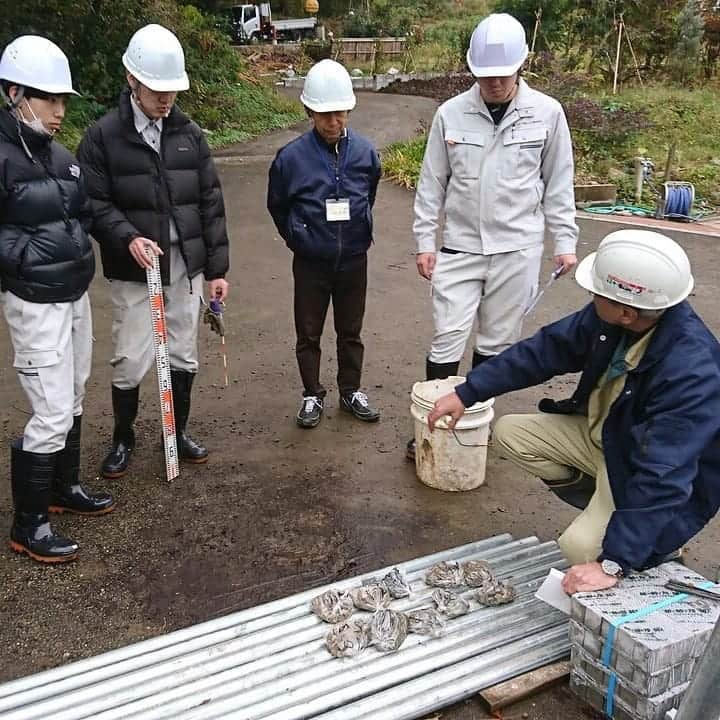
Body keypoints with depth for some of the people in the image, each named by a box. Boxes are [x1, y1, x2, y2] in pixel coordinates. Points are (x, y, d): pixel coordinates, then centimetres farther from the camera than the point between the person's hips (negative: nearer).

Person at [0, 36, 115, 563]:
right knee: (52, 414, -4)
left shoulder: (58, 154, 7)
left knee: (73, 400, 18)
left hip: (76, 294, 8)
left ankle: (65, 487, 37)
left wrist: (77, 250, 5)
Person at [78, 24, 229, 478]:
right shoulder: (103, 137, -6)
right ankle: (123, 438, 27)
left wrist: (217, 268, 3)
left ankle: (179, 432, 33)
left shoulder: (189, 134, 4)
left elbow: (211, 203, 5)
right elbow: (93, 203, -6)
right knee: (131, 361, 4)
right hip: (134, 271, -3)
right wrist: (127, 238, -24)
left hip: (186, 267, 3)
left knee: (184, 356, 13)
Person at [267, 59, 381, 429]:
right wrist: (298, 239, 9)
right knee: (308, 334, 10)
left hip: (354, 260, 1)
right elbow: (277, 207, 4)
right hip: (311, 264, -1)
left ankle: (351, 391, 32)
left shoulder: (365, 152, -8)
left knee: (351, 331, 15)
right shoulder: (291, 157, -14)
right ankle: (312, 395, 27)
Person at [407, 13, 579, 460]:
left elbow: (559, 184, 4)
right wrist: (425, 241, 1)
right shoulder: (451, 114, -3)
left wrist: (565, 241, 2)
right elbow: (432, 183, 3)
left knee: (497, 342, 10)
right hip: (460, 247, 0)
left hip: (518, 249, 0)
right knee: (448, 340, 0)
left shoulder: (547, 113, -3)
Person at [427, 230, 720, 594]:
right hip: (601, 433, 7)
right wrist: (465, 394, -6)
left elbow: (662, 478, -39)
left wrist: (612, 564, -37)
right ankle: (603, 503, 7)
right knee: (509, 433, 2)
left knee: (580, 547, -25)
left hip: (652, 466, -7)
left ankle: (656, 539, 7)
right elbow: (546, 349, -7)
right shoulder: (608, 316, -19)